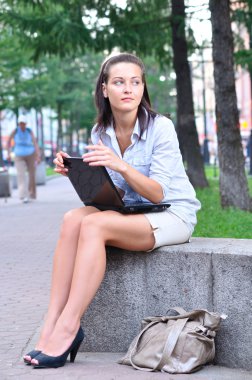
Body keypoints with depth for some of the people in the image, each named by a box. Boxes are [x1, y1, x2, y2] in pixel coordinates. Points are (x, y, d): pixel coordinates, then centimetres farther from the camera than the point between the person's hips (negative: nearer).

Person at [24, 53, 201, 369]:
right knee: (72, 219, -23)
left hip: (173, 215, -5)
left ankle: (67, 329, -28)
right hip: (130, 213, 6)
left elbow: (157, 194, -19)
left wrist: (122, 166, -35)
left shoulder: (160, 127, -14)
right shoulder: (101, 133, 3)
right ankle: (52, 326, -27)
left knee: (94, 224, -30)